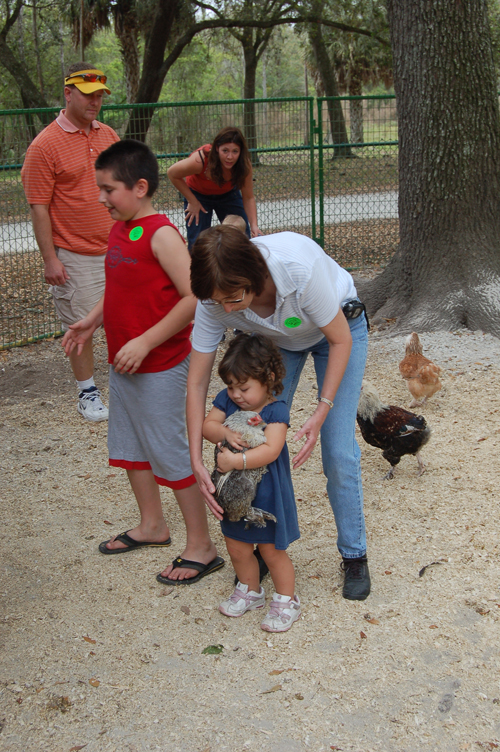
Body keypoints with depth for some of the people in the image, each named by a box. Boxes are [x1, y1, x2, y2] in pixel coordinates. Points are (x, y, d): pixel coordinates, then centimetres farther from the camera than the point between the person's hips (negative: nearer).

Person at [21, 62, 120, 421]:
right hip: (75, 257, -5)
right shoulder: (45, 145, -11)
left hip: (118, 250, 5)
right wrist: (50, 258, -13)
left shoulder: (108, 135, 7)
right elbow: (39, 207, -11)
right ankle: (87, 392, 19)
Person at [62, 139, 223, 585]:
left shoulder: (161, 234, -19)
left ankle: (202, 547, 13)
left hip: (159, 368, -9)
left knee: (170, 454, -1)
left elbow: (195, 297, -25)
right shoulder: (119, 230, 8)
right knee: (127, 446, 20)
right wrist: (92, 322, 7)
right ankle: (152, 525, 38)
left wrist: (145, 342, -25)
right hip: (123, 364, 10)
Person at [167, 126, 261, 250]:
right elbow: (172, 173, -21)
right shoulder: (201, 160, -39)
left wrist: (254, 225, -32)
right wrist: (192, 202, -17)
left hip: (228, 194, 3)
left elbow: (248, 198, -17)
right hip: (198, 194, -2)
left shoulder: (244, 165, -29)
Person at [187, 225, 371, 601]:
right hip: (278, 339, 3)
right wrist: (197, 461, -26)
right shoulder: (216, 297, -30)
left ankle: (354, 556, 12)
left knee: (339, 452, -8)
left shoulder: (300, 267, -43)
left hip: (339, 327, -3)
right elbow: (197, 382, -21)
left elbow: (341, 340, -25)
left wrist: (322, 412, -30)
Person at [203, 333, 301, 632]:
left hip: (267, 492, -6)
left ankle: (286, 601, 27)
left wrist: (236, 460, -40)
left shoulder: (276, 411, -21)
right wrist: (224, 433, -29)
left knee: (272, 550, 8)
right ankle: (250, 591, 41)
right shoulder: (227, 401, -3)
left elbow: (270, 450, -32)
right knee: (237, 549, 17)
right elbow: (207, 425, -9)